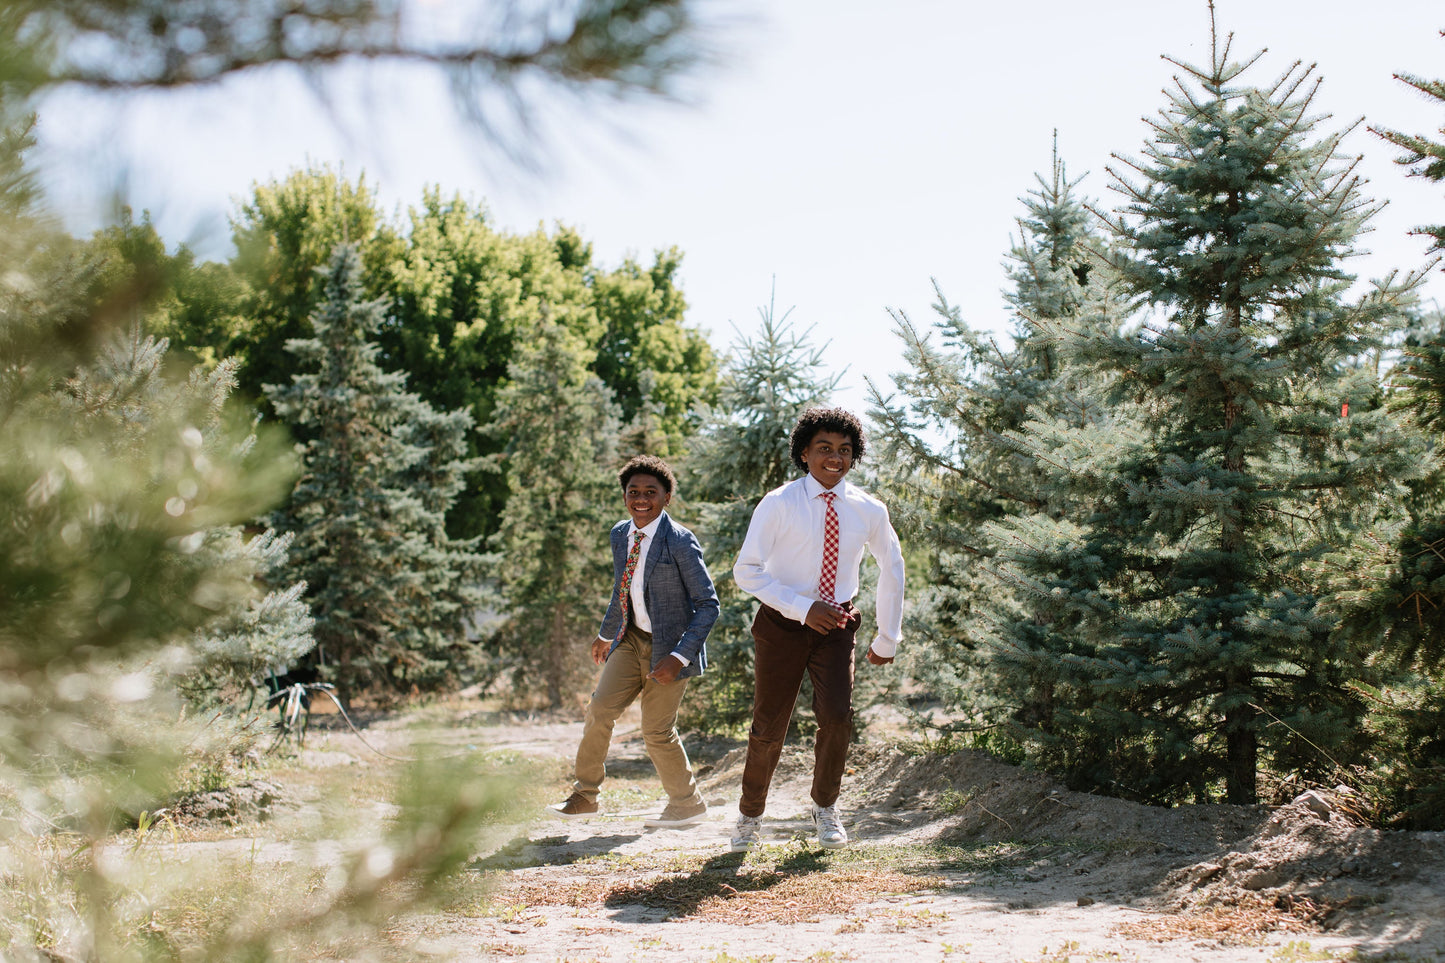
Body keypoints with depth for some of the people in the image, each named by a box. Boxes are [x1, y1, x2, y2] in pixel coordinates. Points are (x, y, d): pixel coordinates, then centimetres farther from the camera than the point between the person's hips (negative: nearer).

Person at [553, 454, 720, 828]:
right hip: (632, 639, 6)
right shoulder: (620, 534, 3)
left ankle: (687, 804, 21)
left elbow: (708, 604, -17)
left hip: (670, 646, -6)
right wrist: (606, 634, 30)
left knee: (657, 731, 0)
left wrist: (679, 657, -25)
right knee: (600, 709, -5)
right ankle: (585, 794, 11)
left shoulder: (680, 542, -18)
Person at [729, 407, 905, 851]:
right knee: (769, 726, 2)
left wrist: (887, 639, 14)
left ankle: (824, 807, 9)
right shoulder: (778, 504, -10)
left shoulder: (869, 511, -1)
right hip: (781, 623, -2)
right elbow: (746, 570, -10)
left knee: (837, 716, -15)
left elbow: (892, 569, 13)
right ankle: (750, 815, 25)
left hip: (835, 625, 2)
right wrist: (803, 608, -19)